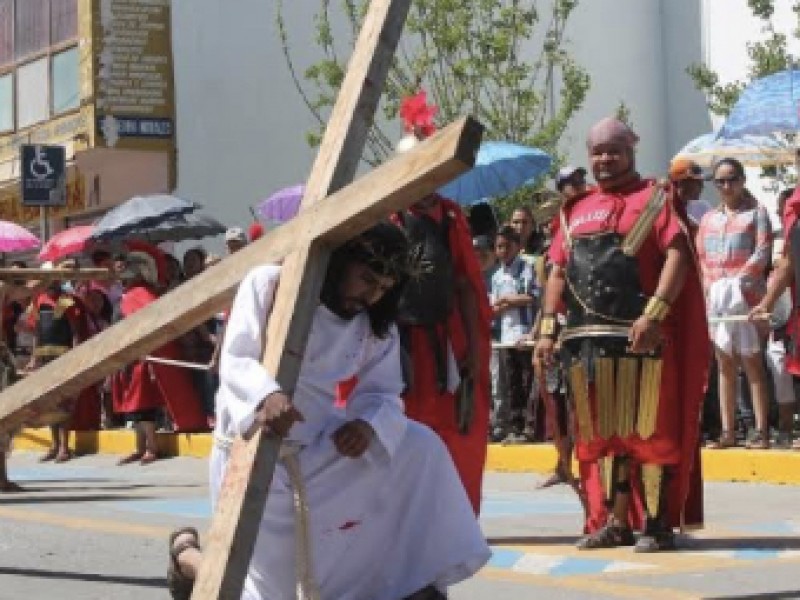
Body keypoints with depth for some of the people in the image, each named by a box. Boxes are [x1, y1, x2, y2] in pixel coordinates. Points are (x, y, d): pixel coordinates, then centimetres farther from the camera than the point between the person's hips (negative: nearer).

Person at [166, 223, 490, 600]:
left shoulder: (376, 326, 2)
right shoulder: (268, 284, -14)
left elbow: (383, 392, -2)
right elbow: (235, 361, -24)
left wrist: (368, 423, -27)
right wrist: (266, 395, -46)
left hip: (317, 447, 6)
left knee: (419, 448, -12)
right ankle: (186, 552, 25)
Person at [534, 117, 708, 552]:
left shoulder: (654, 199, 2)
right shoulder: (575, 211, 19)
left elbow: (677, 256, -11)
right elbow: (558, 272, 19)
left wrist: (654, 313, -21)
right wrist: (548, 328, 8)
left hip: (637, 336, -6)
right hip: (585, 338, 6)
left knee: (647, 430, -4)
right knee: (601, 433, 9)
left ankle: (656, 523, 2)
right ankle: (615, 522, 17)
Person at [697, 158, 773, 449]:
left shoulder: (756, 212, 5)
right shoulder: (708, 218, 18)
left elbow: (763, 253, -6)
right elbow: (700, 258, 15)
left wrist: (739, 280, -16)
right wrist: (708, 287, -2)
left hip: (748, 298, -4)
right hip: (715, 300, 4)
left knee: (752, 363, -7)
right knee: (724, 365, 4)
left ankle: (761, 431, -7)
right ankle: (728, 431, 6)